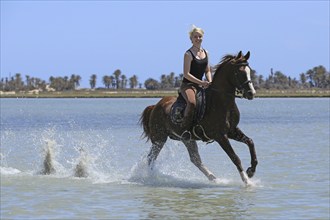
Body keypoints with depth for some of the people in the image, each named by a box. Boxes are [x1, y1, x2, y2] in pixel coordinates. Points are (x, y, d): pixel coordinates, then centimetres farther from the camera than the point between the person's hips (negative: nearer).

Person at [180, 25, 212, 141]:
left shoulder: (205, 53, 13)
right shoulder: (189, 54, -8)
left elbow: (207, 71, 18)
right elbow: (186, 74, -14)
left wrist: (210, 82, -2)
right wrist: (201, 82, -20)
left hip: (200, 85, 8)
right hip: (187, 85, -7)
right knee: (192, 102, -37)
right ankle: (186, 129, -35)